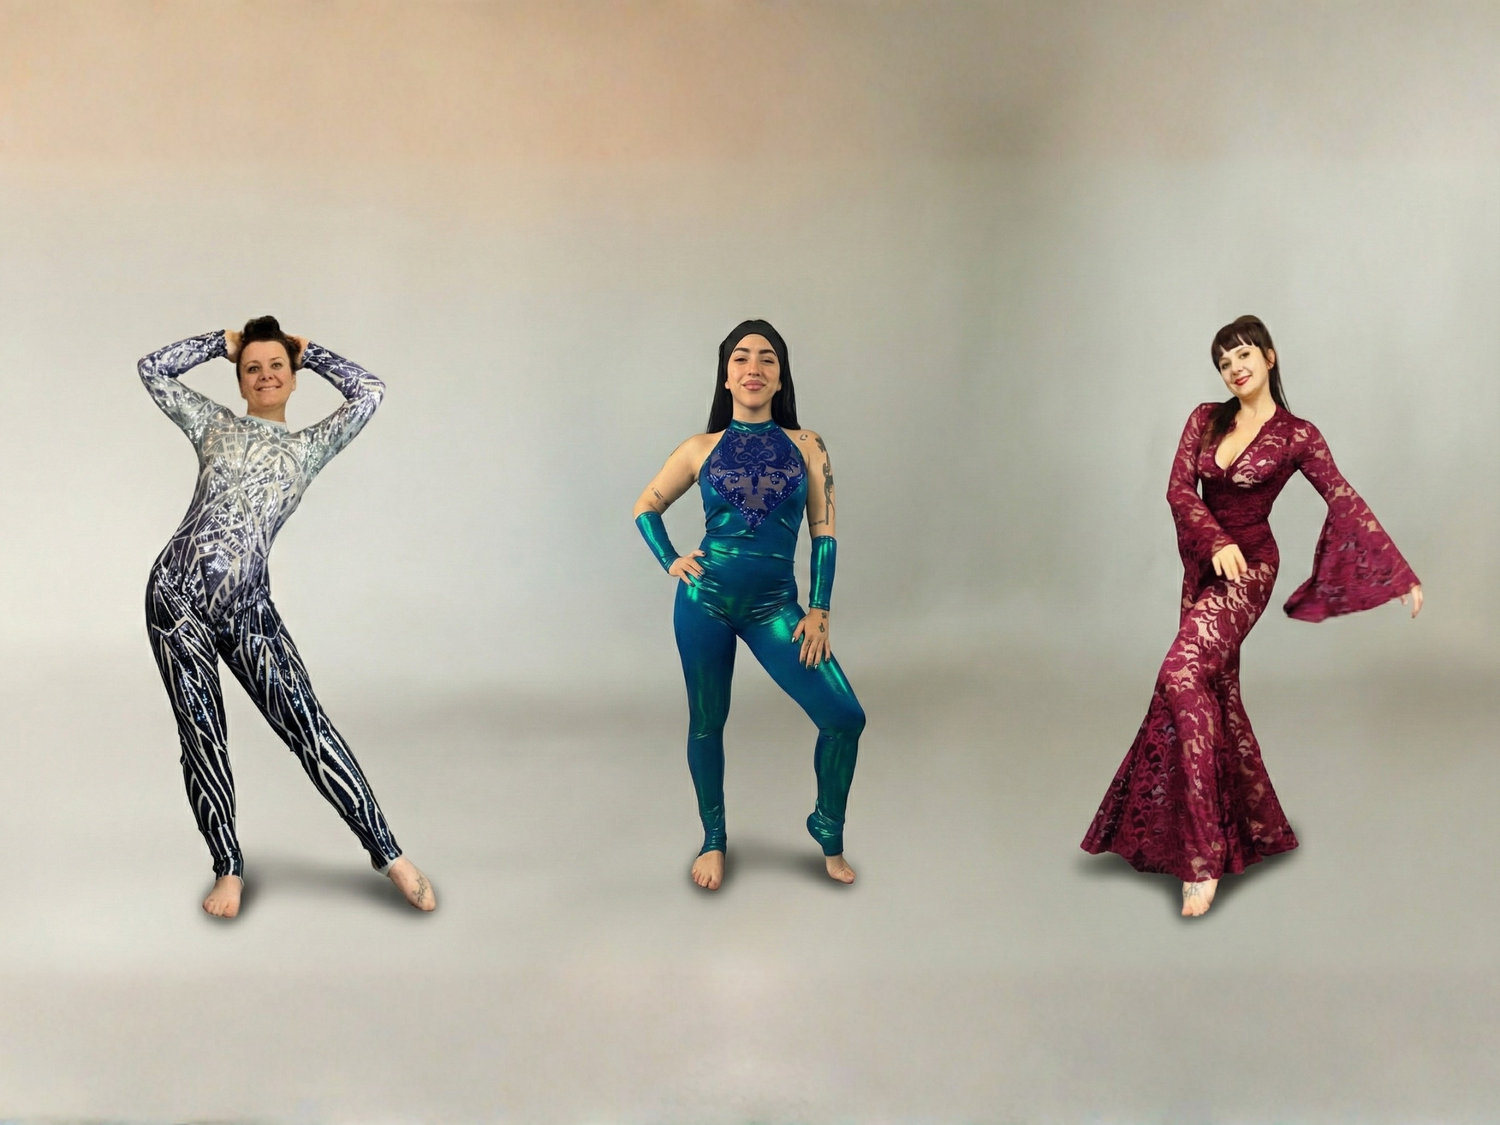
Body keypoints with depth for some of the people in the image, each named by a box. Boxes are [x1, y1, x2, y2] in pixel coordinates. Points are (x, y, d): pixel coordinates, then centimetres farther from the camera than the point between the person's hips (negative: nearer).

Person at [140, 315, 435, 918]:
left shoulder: (308, 447, 16)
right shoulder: (214, 423, 16)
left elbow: (369, 390, 15)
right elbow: (155, 369, 16)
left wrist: (307, 350, 22)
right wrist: (224, 342, 19)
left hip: (247, 608, 0)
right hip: (179, 594, 1)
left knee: (308, 726, -7)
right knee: (201, 736, 1)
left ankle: (387, 853, -3)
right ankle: (228, 868, 16)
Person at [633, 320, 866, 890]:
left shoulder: (807, 446, 2)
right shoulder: (702, 448, 2)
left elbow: (824, 533, 3)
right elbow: (645, 508, 15)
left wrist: (818, 611, -3)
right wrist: (670, 563, 0)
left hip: (774, 607, 0)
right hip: (705, 600, 0)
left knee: (845, 718, -8)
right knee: (706, 723, 10)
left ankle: (829, 836, 15)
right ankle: (713, 840, 32)